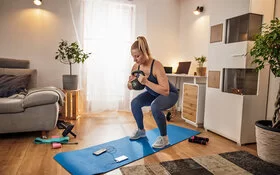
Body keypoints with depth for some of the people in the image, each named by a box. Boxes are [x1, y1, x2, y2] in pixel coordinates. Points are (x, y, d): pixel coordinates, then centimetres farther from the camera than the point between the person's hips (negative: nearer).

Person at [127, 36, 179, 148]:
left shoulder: (156, 66, -33)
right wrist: (130, 82, -25)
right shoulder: (136, 67, -14)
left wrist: (146, 82, -43)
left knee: (155, 107, -34)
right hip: (153, 94, 6)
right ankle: (141, 131, 10)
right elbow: (130, 87, -1)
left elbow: (165, 91, -38)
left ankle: (164, 138, -10)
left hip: (170, 94, -6)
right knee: (135, 103, -14)